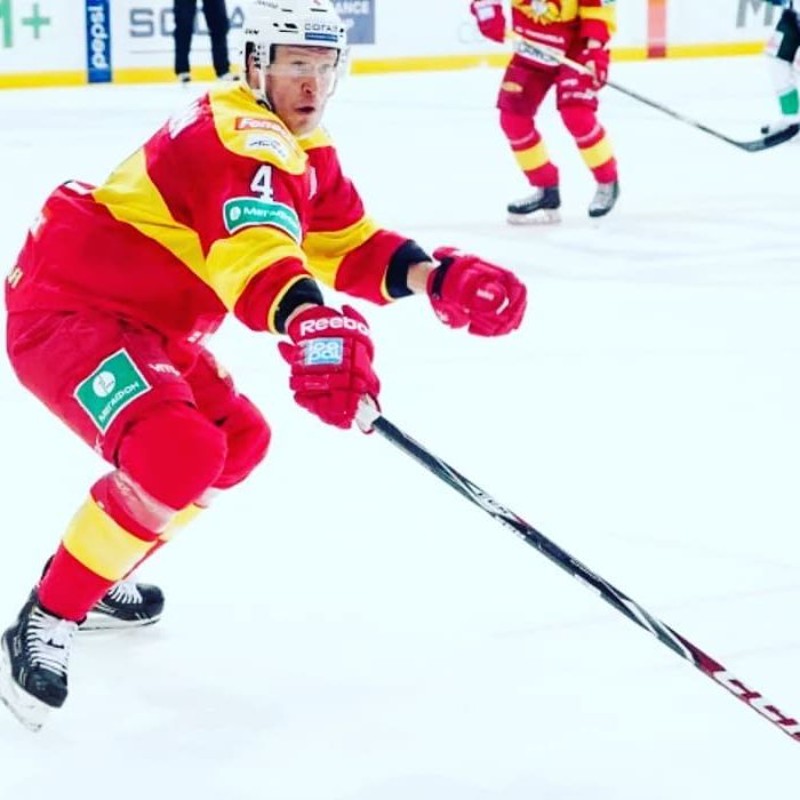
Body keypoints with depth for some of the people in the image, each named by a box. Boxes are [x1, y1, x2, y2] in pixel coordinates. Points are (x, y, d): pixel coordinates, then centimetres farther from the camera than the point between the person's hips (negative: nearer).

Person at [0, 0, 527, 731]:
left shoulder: (304, 150, 10)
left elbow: (345, 243, 15)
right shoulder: (240, 137, -23)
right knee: (177, 454, -28)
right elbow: (251, 239, -42)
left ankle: (96, 571, 31)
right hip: (65, 307, -11)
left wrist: (430, 276, -4)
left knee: (238, 441, 21)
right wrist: (307, 323, -61)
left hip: (138, 318, 11)